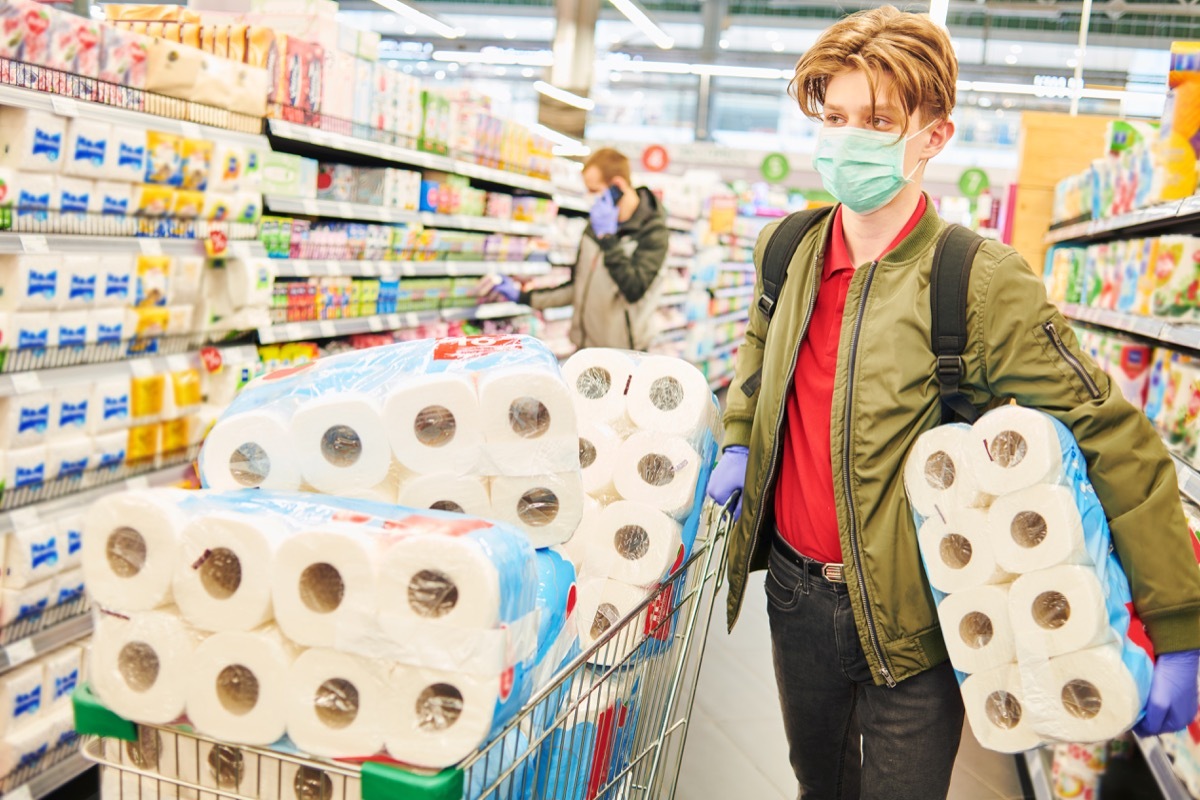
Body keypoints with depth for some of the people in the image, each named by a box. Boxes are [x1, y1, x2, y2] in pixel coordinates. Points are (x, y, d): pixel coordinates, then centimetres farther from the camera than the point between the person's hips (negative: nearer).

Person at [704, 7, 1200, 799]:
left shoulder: (984, 281, -20)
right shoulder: (789, 250, -2)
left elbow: (1118, 439, -19)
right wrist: (739, 441, 9)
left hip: (911, 620, -5)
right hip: (796, 589, 5)